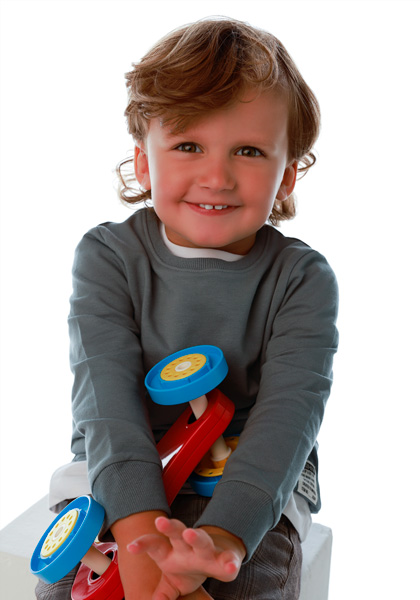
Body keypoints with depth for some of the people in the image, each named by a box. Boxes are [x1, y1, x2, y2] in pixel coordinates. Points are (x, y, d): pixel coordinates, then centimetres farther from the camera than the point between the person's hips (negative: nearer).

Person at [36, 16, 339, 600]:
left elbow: (288, 414, -21)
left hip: (256, 484, 0)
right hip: (117, 476, 1)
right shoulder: (107, 256, -10)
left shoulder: (303, 279, -11)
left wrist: (221, 539, -37)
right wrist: (142, 542, -32)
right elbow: (108, 399, -20)